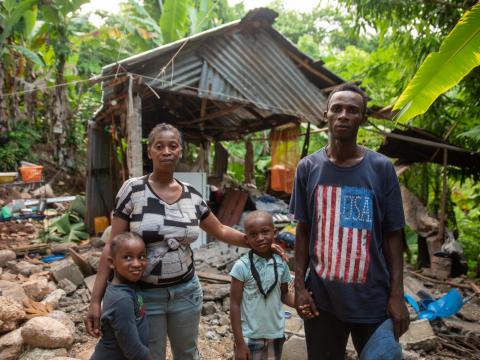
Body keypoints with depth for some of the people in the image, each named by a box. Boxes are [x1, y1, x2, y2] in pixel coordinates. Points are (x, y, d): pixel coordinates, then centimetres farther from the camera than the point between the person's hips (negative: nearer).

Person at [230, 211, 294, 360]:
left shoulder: (281, 264, -4)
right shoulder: (242, 266, -15)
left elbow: (284, 294, 9)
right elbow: (235, 305, -11)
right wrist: (239, 342, -12)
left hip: (275, 335, 4)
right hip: (249, 337, -3)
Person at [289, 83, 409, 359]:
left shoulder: (382, 169, -5)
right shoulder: (308, 168, -1)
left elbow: (393, 235, -2)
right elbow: (303, 231, 3)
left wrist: (397, 295, -6)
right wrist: (300, 286, -1)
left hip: (373, 299, -1)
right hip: (321, 298, 1)